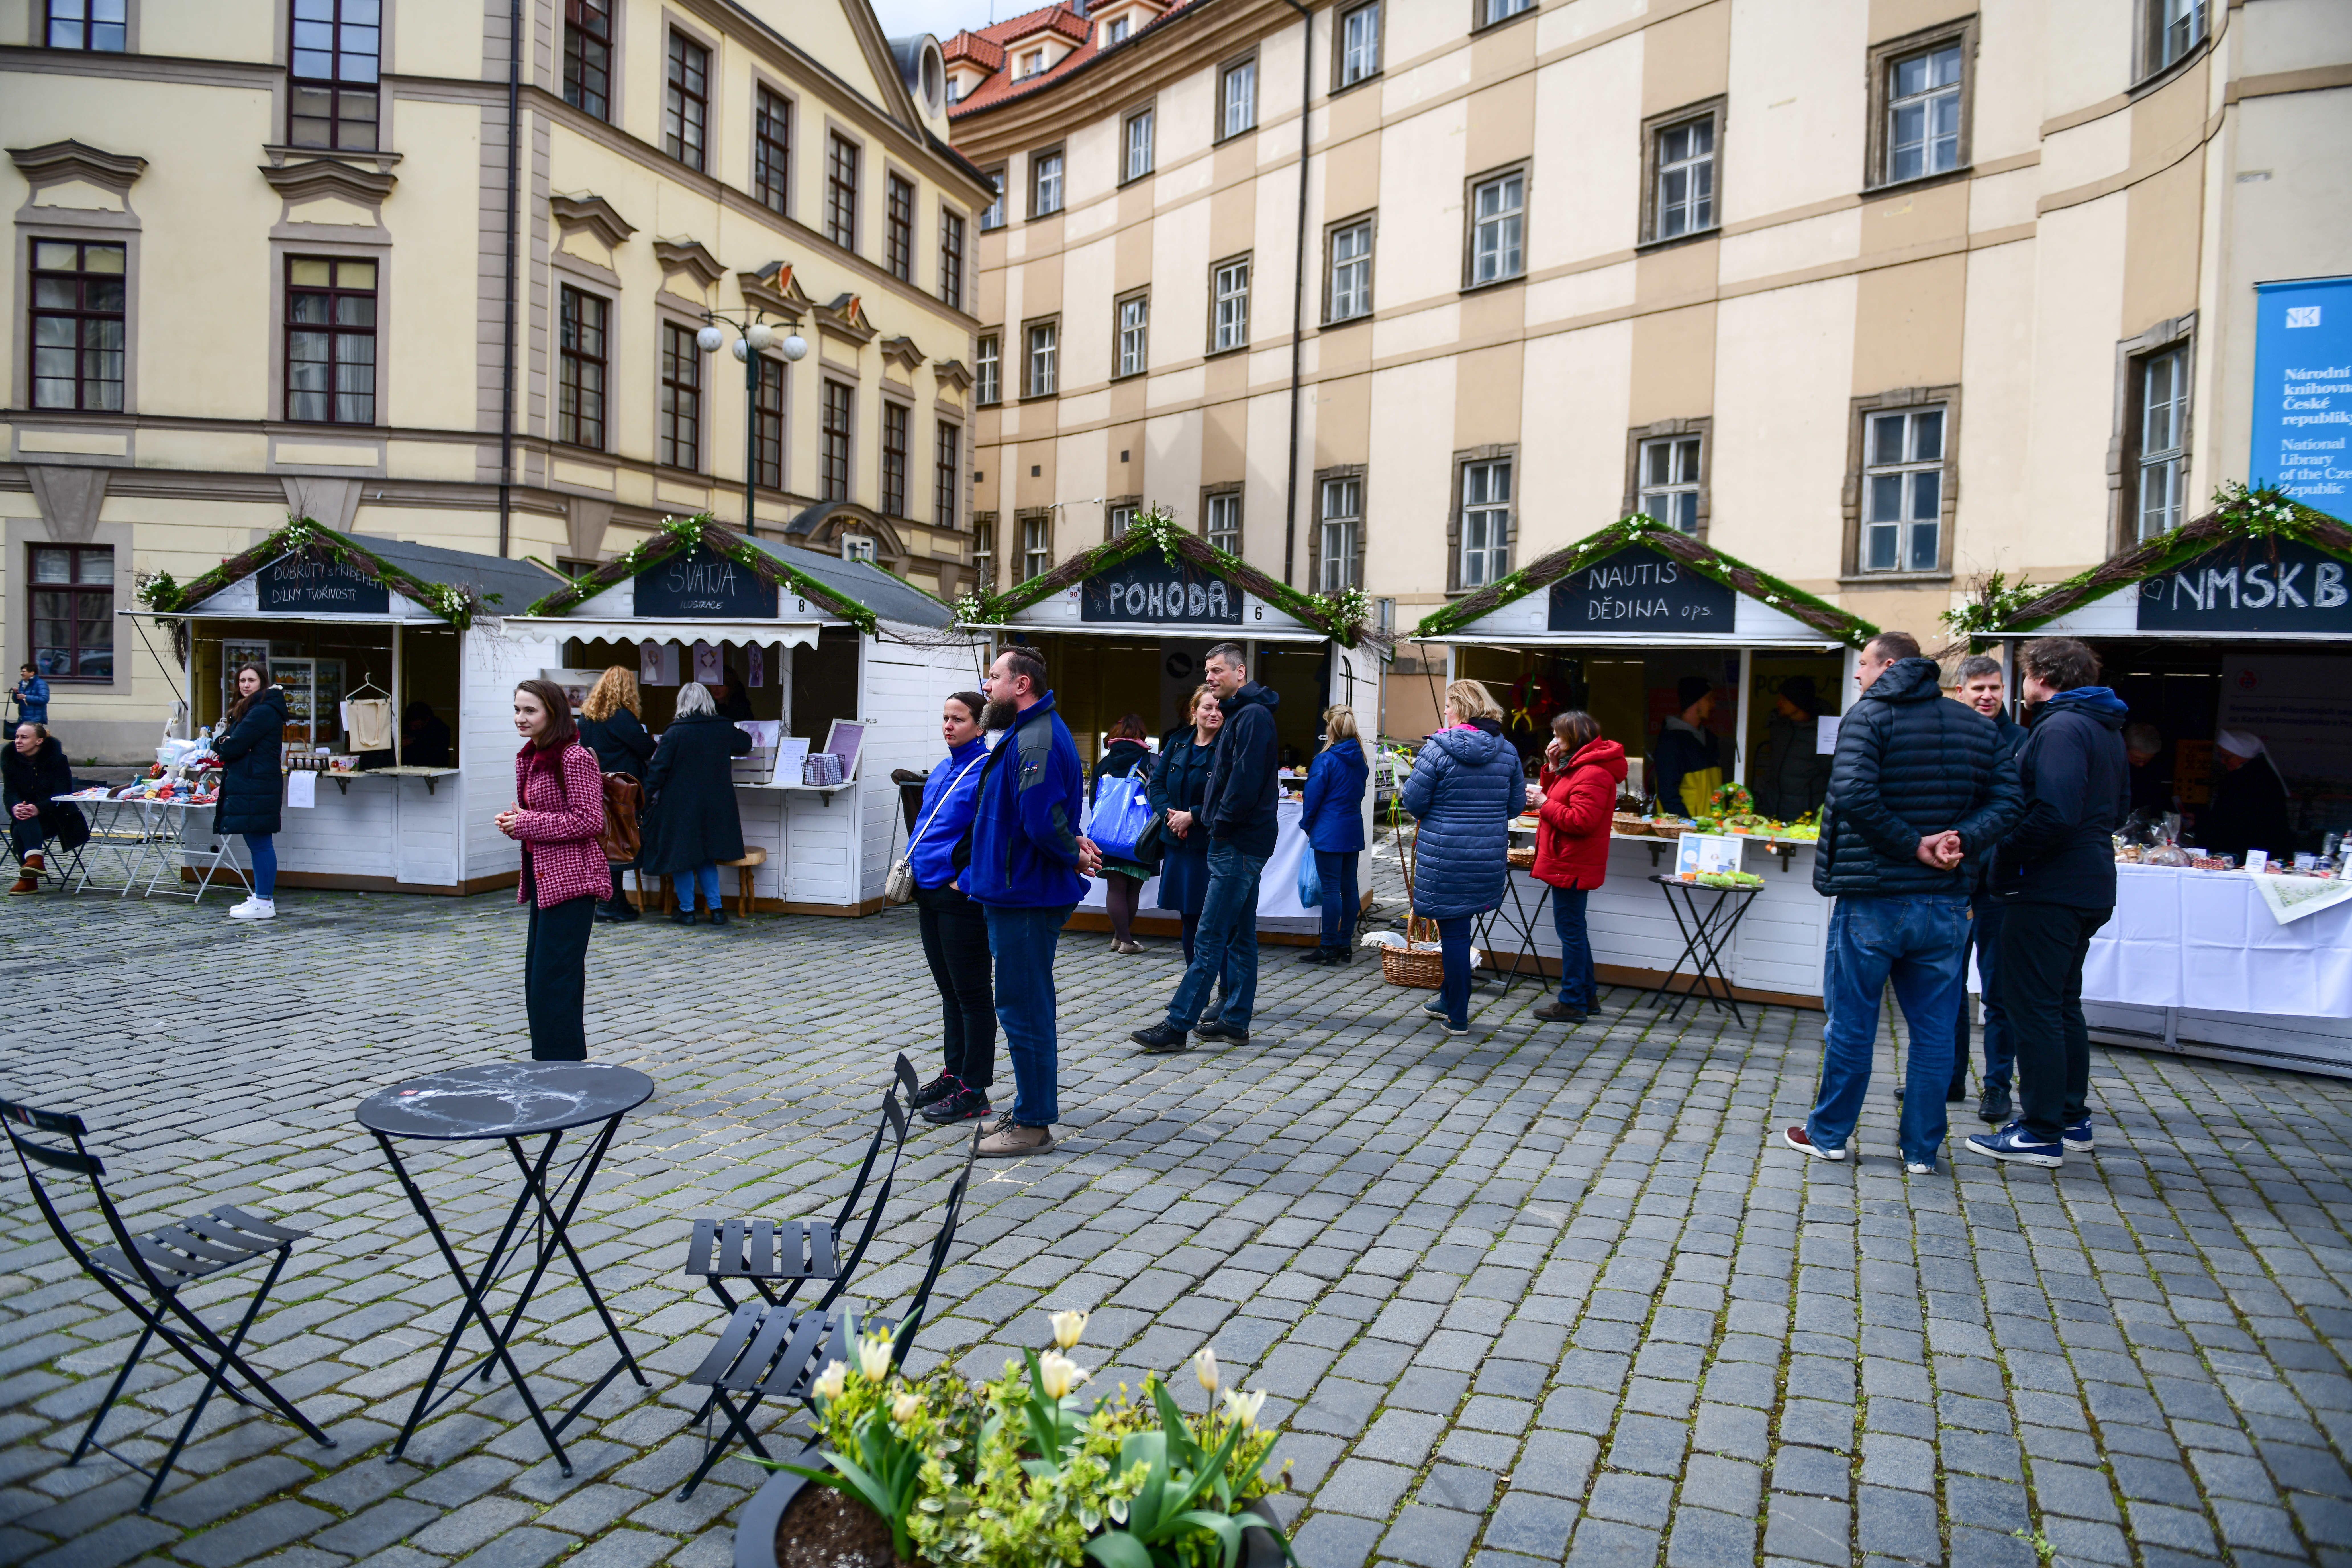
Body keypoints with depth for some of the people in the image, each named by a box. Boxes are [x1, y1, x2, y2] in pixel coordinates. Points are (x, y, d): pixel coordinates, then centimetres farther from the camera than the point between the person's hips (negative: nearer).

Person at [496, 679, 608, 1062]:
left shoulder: (575, 758, -15)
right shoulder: (528, 758, 13)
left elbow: (589, 821, -19)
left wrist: (527, 823, -16)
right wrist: (513, 821, 3)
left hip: (570, 879, -10)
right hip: (543, 877, 10)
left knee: (554, 978, -7)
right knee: (536, 976, 14)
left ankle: (562, 1064, 1)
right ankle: (548, 1062, 24)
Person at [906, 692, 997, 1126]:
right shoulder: (941, 772, 13)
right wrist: (912, 863, 12)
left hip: (962, 898, -9)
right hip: (930, 894, 9)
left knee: (971, 992, 0)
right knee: (949, 989, 17)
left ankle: (974, 1090, 7)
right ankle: (954, 1073, 28)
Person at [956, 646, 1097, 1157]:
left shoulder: (1035, 741, -21)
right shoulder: (1026, 735, 16)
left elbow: (1042, 820, -30)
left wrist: (1073, 854, -14)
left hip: (1026, 898, -11)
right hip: (1019, 891, 11)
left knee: (1024, 1011, -3)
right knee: (1026, 1007, 18)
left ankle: (1033, 1124, 7)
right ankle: (1029, 1110, 29)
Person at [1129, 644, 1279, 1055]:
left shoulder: (1253, 716, -14)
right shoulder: (1239, 715, 19)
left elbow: (1246, 780, -23)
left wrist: (1222, 825, -15)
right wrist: (1215, 820, 10)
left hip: (1238, 846, -11)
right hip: (1243, 844, 11)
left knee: (1209, 939, -10)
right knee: (1240, 936, 13)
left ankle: (1177, 1026, -9)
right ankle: (1236, 1021, 20)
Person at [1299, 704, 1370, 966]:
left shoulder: (1326, 760, -12)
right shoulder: (1360, 760, 8)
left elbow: (1313, 797, -8)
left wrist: (1307, 824, 6)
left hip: (1329, 833, -7)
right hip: (1353, 831, 7)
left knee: (1331, 888, -5)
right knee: (1349, 887, 9)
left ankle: (1328, 948, -2)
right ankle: (1344, 945, 15)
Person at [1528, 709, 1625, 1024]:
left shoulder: (1592, 773, -20)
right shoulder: (1576, 765, 15)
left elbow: (1582, 821, -26)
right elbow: (1559, 798, 18)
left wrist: (1544, 805, -17)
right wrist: (1552, 768, 5)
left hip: (1572, 865, -11)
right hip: (1567, 862, 11)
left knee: (1571, 930, -5)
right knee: (1574, 929, 18)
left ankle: (1573, 1004, 1)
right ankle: (1587, 994, 27)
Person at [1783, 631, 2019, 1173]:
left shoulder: (1868, 716, -7)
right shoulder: (1978, 726, 10)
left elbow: (1853, 794, -22)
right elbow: (2004, 803, 1)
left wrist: (1913, 845, -15)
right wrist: (1960, 842, -9)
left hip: (1872, 900, -4)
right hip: (1945, 902, 5)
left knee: (1851, 1025, 7)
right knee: (1934, 1031, 11)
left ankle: (1829, 1135, 19)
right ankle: (1922, 1148, 18)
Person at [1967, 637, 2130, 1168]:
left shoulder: (2059, 728, -16)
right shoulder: (2105, 729, 16)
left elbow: (2056, 814, -25)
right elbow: (2119, 808, 24)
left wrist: (2006, 858, -16)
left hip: (2048, 891, -10)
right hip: (2090, 889, 10)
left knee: (2033, 1008, -4)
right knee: (2062, 1005, 19)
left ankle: (2041, 1134, 0)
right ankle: (2072, 1119, 27)